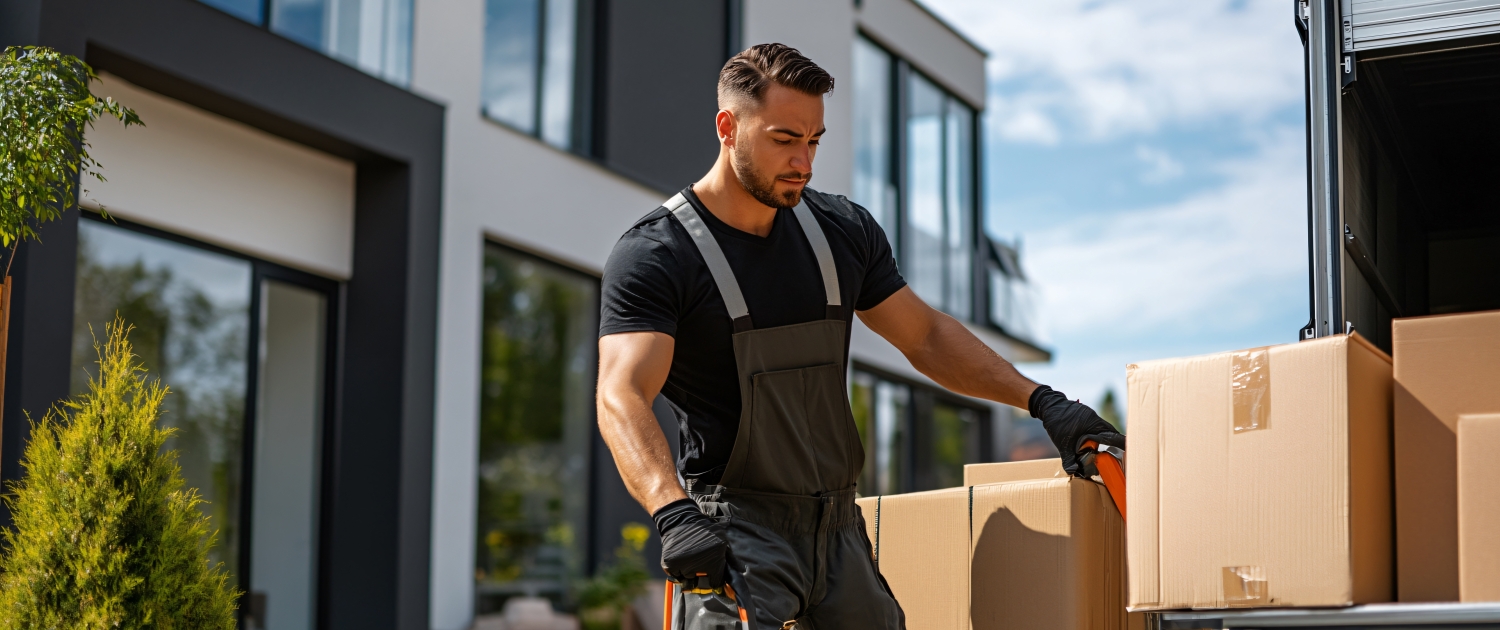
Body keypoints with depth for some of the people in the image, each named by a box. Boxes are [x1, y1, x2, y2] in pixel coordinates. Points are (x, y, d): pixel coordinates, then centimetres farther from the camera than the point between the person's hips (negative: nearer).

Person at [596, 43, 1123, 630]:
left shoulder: (842, 230, 10)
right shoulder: (653, 255, -8)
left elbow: (925, 335, 20)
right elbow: (622, 397, -21)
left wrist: (1042, 400, 10)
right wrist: (674, 514, -38)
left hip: (840, 527, 6)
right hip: (731, 533, -5)